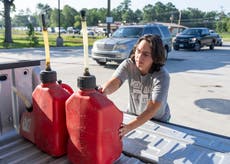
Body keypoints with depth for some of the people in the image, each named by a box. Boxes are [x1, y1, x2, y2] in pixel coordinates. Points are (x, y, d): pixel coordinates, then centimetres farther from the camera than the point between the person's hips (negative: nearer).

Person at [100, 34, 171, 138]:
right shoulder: (128, 64, -16)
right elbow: (114, 82, -31)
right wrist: (103, 91, -55)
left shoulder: (162, 76, -26)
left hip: (157, 121, -2)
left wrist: (128, 127, -47)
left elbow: (152, 109, -34)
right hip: (132, 115, 2)